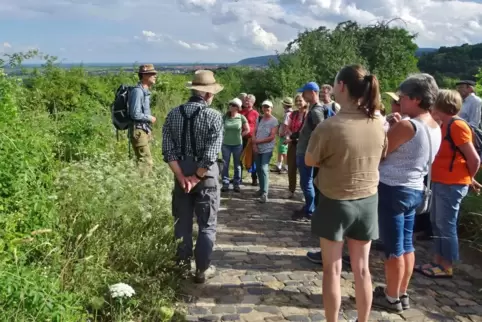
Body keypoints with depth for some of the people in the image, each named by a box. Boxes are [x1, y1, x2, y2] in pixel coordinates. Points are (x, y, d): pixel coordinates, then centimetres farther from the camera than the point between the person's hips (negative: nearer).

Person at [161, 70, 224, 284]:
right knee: (207, 225, 10)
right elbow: (211, 154, -19)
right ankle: (202, 269, 15)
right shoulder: (214, 116, -12)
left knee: (182, 222, 18)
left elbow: (168, 151, -6)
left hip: (181, 173, 4)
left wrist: (182, 177, -8)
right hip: (205, 175, -4)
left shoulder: (173, 114, 0)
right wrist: (196, 177, -10)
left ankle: (182, 264, 30)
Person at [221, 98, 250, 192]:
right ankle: (225, 184, 11)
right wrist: (226, 135, 4)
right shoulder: (225, 116, -3)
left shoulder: (241, 117, -6)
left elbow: (247, 130, 4)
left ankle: (236, 184, 16)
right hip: (226, 144, 1)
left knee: (237, 165, 7)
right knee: (225, 165, 3)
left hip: (237, 144, -1)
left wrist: (239, 135, 1)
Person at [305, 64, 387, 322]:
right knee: (361, 268, 17)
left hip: (335, 203, -4)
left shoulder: (329, 126, -23)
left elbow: (309, 161, -8)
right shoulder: (379, 123, -7)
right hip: (368, 201, 5)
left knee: (332, 269, 11)